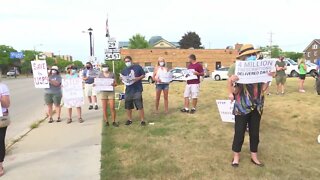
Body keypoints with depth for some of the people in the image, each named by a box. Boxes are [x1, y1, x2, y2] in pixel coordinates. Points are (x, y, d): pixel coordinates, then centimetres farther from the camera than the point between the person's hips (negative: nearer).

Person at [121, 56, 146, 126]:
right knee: (128, 106, 9)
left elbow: (143, 75, 3)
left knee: (140, 106, -5)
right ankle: (129, 119, 25)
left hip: (137, 90, -4)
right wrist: (122, 79, -7)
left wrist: (138, 78, -15)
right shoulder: (124, 70, 13)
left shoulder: (138, 67, 1)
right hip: (128, 90, 4)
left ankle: (142, 120, 4)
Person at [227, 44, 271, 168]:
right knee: (239, 132, 3)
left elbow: (263, 89, 3)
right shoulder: (237, 70, -9)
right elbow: (234, 92, -12)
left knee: (255, 132, 13)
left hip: (257, 106, 4)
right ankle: (236, 156, 20)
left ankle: (254, 156, 28)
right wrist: (232, 82, -29)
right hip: (242, 107, -4)